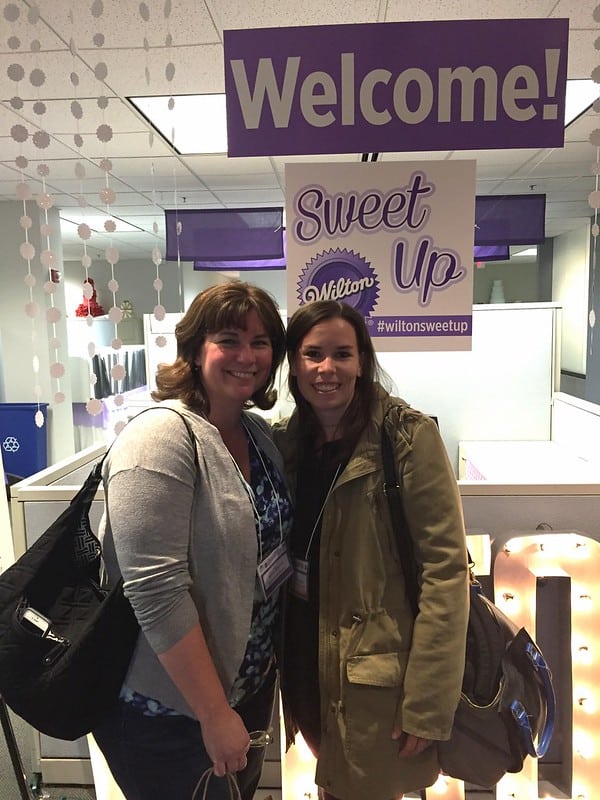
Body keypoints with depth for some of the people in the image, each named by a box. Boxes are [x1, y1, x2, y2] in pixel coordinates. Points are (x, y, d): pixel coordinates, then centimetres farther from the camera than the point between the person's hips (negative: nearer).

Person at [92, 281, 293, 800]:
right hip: (171, 713, -7)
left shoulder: (260, 434, 1)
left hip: (251, 684, 7)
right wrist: (216, 714, -19)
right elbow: (155, 592, -26)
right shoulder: (161, 438, -23)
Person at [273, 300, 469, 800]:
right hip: (304, 659, 5)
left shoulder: (408, 436, -16)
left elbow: (445, 569, -17)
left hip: (376, 673, -5)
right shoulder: (284, 442, 0)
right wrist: (281, 667, 9)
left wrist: (427, 704, -16)